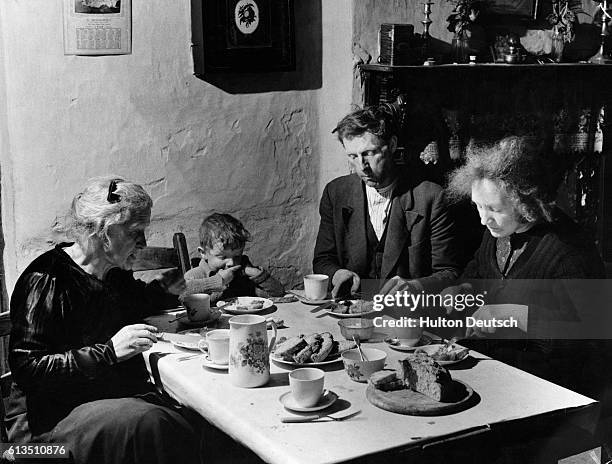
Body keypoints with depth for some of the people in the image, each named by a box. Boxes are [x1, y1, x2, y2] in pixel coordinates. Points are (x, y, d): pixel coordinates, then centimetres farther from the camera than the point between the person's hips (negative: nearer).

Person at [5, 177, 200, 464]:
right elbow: (25, 368, -18)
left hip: (126, 397, 7)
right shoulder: (46, 281, -12)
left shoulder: (115, 273, 13)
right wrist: (108, 351, -24)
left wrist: (161, 290, 16)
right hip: (55, 416, -7)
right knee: (147, 424, -35)